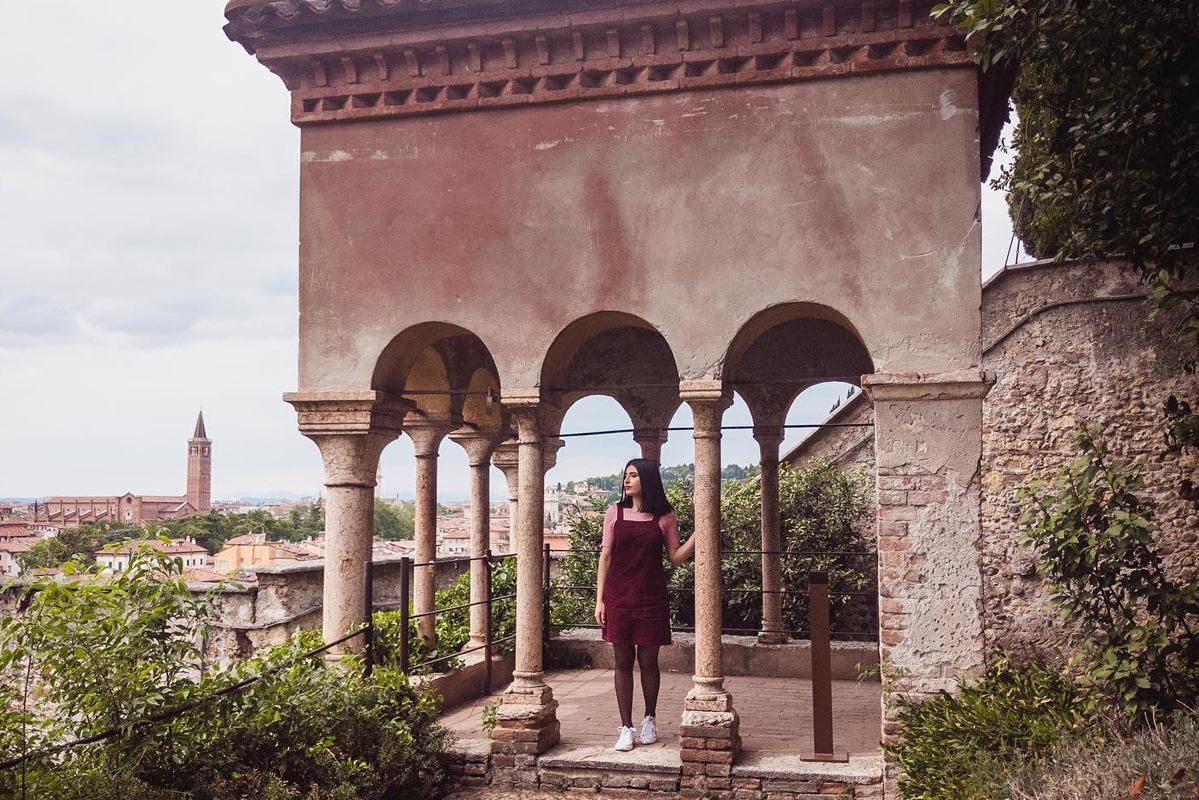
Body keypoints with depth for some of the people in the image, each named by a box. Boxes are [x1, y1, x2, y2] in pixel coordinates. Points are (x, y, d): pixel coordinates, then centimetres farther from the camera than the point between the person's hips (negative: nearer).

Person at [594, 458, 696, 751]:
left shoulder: (665, 516, 3)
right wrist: (600, 599, 0)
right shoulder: (615, 512, 5)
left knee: (648, 661, 7)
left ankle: (649, 719, 27)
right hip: (619, 596, 1)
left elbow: (676, 557, 4)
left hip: (651, 596, -1)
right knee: (622, 661, 4)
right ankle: (626, 727, 12)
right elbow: (606, 556, 5)